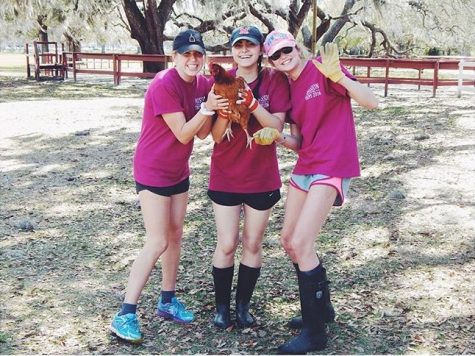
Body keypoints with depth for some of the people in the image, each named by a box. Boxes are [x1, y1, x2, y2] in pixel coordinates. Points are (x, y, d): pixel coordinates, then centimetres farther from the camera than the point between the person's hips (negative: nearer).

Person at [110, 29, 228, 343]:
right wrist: (207, 109, -31)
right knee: (158, 242, -10)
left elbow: (202, 133, -3)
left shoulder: (203, 84, -1)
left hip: (179, 170, 8)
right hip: (152, 170, -8)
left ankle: (168, 300, 27)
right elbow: (182, 134, -22)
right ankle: (125, 315, -3)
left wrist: (212, 107, -19)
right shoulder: (164, 85, -23)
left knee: (175, 236, 13)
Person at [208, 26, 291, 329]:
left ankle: (244, 305, 26)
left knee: (253, 244, 10)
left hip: (262, 177, 0)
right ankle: (222, 306, 21)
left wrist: (251, 102, -28)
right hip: (225, 176, 0)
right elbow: (216, 136, -7)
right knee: (227, 245, 3)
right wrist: (223, 110, -27)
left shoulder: (274, 80, -5)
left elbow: (277, 127, -15)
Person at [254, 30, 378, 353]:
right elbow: (297, 142, 13)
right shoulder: (289, 88, 13)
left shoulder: (322, 70, -8)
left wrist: (339, 76, -30)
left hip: (331, 168, -9)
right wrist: (275, 137, -7)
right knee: (289, 241, 13)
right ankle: (321, 306, 34)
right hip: (305, 167, 9)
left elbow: (371, 102, -16)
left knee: (301, 244, -14)